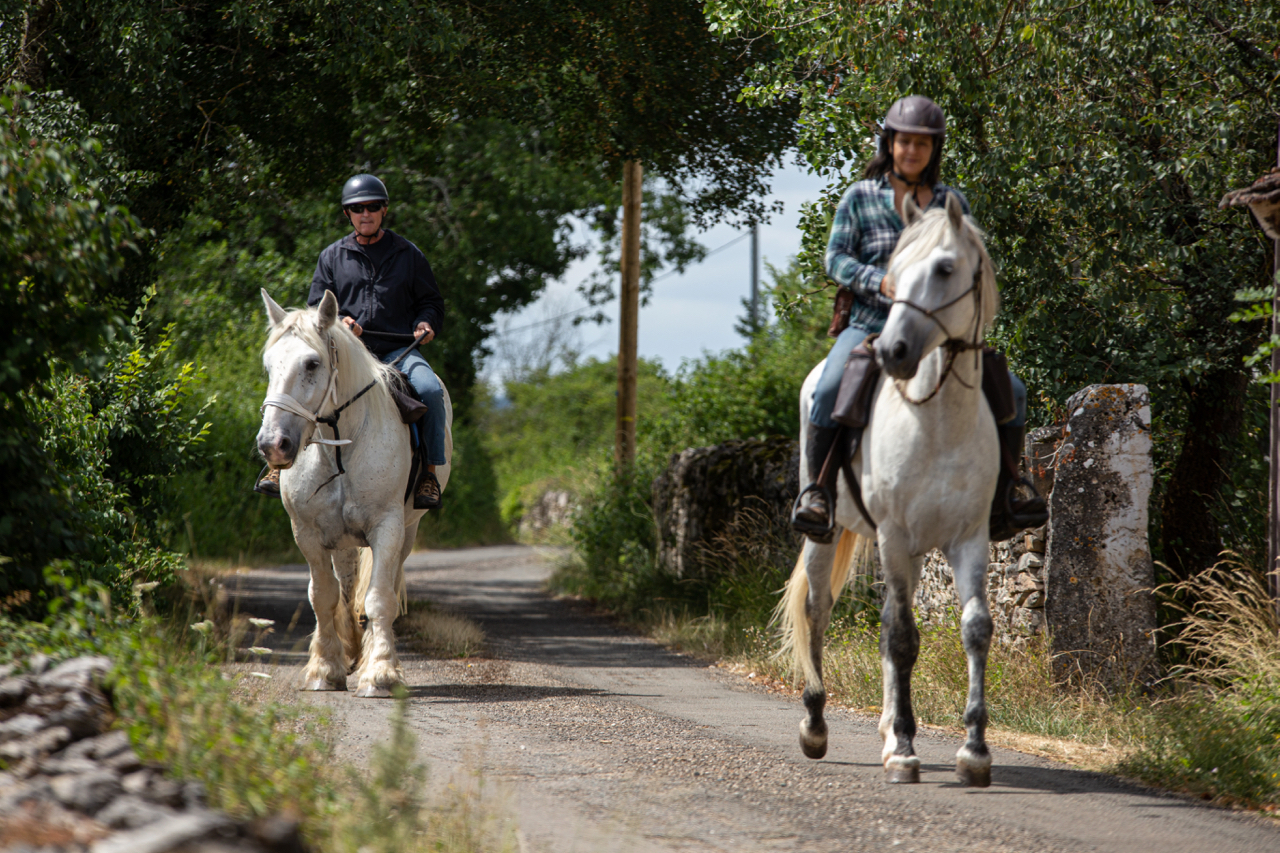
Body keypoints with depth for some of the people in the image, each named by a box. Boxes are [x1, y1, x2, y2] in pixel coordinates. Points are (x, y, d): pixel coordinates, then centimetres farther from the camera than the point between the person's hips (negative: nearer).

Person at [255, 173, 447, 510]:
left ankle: (430, 472, -20)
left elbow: (432, 301, 18)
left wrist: (426, 322, -6)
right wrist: (338, 321, -9)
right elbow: (315, 308, 13)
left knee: (430, 389, -31)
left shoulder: (408, 255, 12)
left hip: (398, 351, -1)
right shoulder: (332, 257, 14)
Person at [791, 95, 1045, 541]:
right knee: (830, 391, -32)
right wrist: (881, 281, -18)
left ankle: (999, 501, 3)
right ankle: (817, 492, -16)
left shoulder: (952, 202, 13)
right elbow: (836, 258, -1)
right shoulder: (861, 197, 4)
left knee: (1011, 392, -9)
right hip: (871, 325, -3)